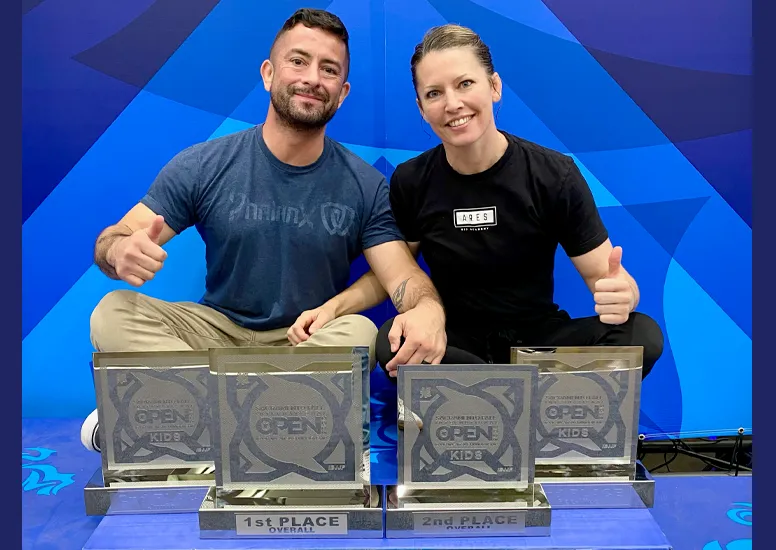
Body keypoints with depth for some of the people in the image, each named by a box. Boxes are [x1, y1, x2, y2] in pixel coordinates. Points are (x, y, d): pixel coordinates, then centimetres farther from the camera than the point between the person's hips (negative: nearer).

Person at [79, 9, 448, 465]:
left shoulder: (366, 187, -5)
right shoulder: (203, 166, -5)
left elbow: (404, 278, -12)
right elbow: (112, 241, -4)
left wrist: (428, 309, -38)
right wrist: (121, 250, -31)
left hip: (312, 341, 0)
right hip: (217, 326, 1)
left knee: (359, 332, -32)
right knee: (114, 313, -21)